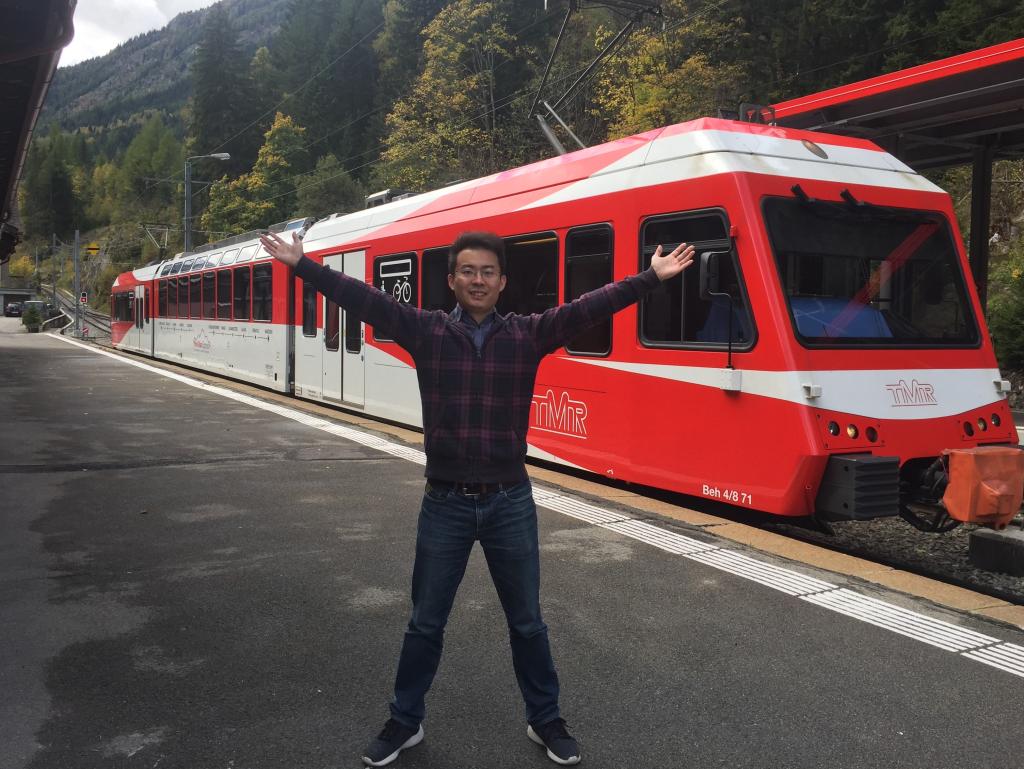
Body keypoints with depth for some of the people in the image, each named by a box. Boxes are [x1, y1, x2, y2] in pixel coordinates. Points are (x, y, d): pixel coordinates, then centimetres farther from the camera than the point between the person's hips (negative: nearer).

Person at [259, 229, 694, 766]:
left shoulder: (529, 334, -3)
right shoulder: (426, 332, -3)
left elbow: (590, 307, -11)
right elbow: (364, 300, -8)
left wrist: (651, 277, -19)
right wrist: (301, 264, -12)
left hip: (510, 503, 0)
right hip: (445, 504, 0)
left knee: (526, 622, 14)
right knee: (425, 623, 15)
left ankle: (544, 721, 33)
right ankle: (404, 723, 34)